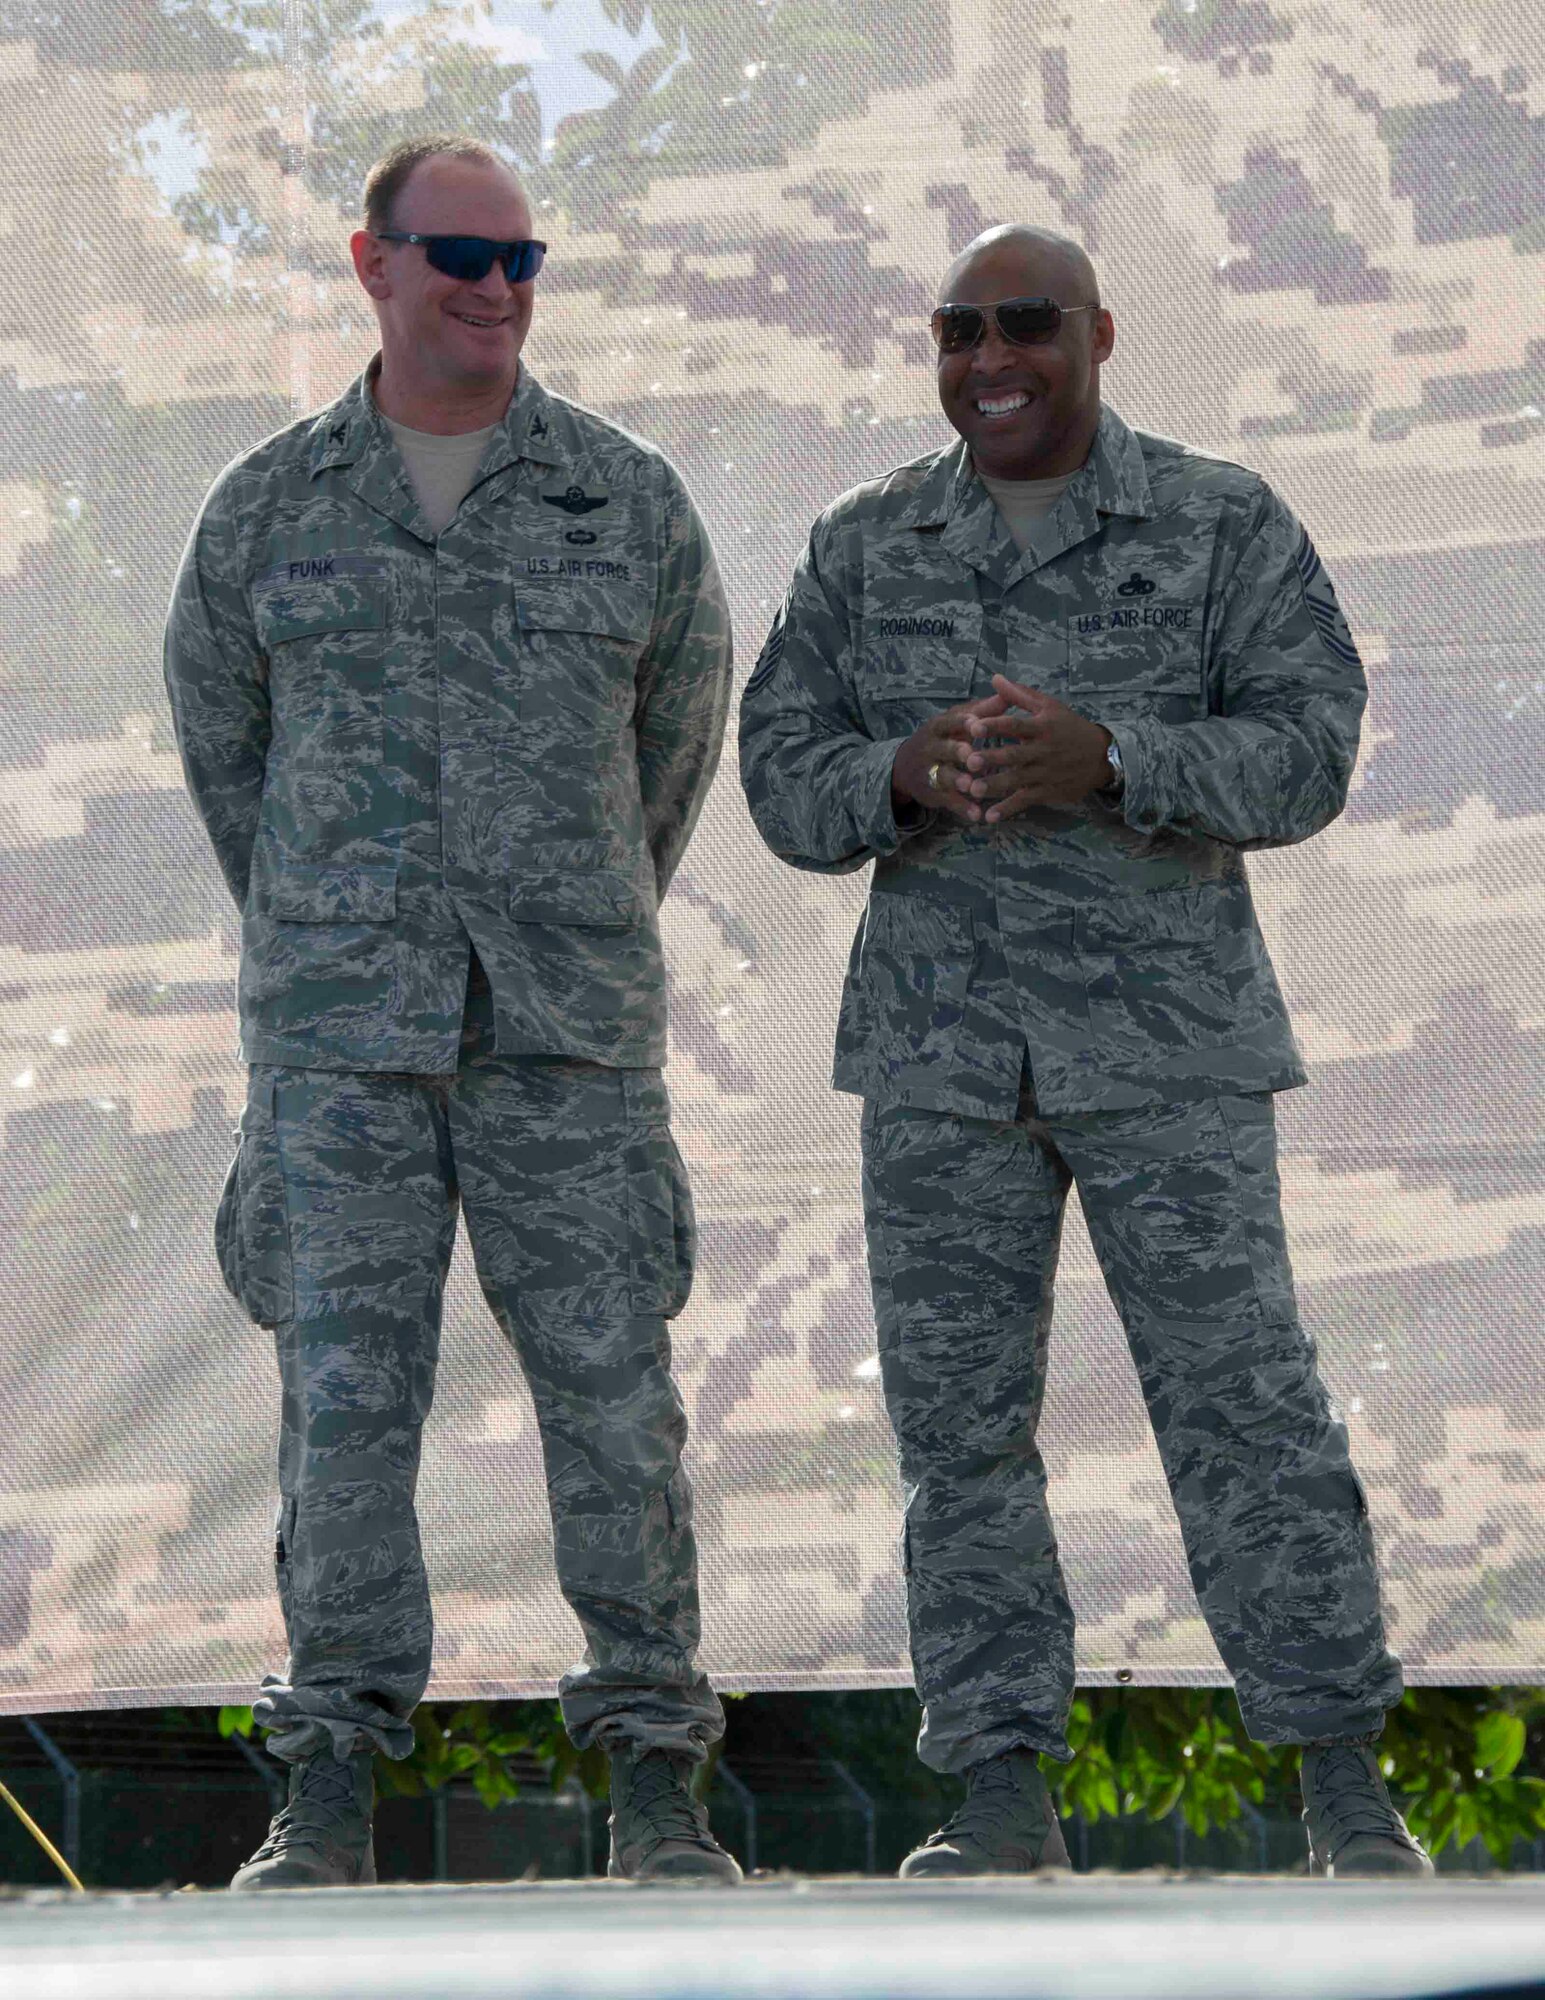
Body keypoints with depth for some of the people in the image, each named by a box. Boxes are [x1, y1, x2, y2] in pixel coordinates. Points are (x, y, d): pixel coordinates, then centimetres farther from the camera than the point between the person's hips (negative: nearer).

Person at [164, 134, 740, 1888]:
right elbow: (221, 740, 20)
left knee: (612, 1392, -2)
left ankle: (655, 1796, 5)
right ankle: (330, 1798, 4)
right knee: (346, 1397, -3)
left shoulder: (628, 502, 3)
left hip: (568, 1038, 0)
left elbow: (676, 738, 17)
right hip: (341, 1039, 0)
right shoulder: (268, 510, 4)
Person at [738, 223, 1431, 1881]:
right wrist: (908, 775, -18)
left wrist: (1105, 758, -24)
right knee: (957, 1417, 2)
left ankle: (1345, 1788, 3)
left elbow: (1307, 754, -9)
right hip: (940, 1043, 3)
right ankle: (1003, 1796, 9)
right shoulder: (865, 548, 8)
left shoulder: (1224, 529, 0)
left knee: (1243, 1402, -5)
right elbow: (787, 784, 4)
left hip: (1162, 1034, -3)